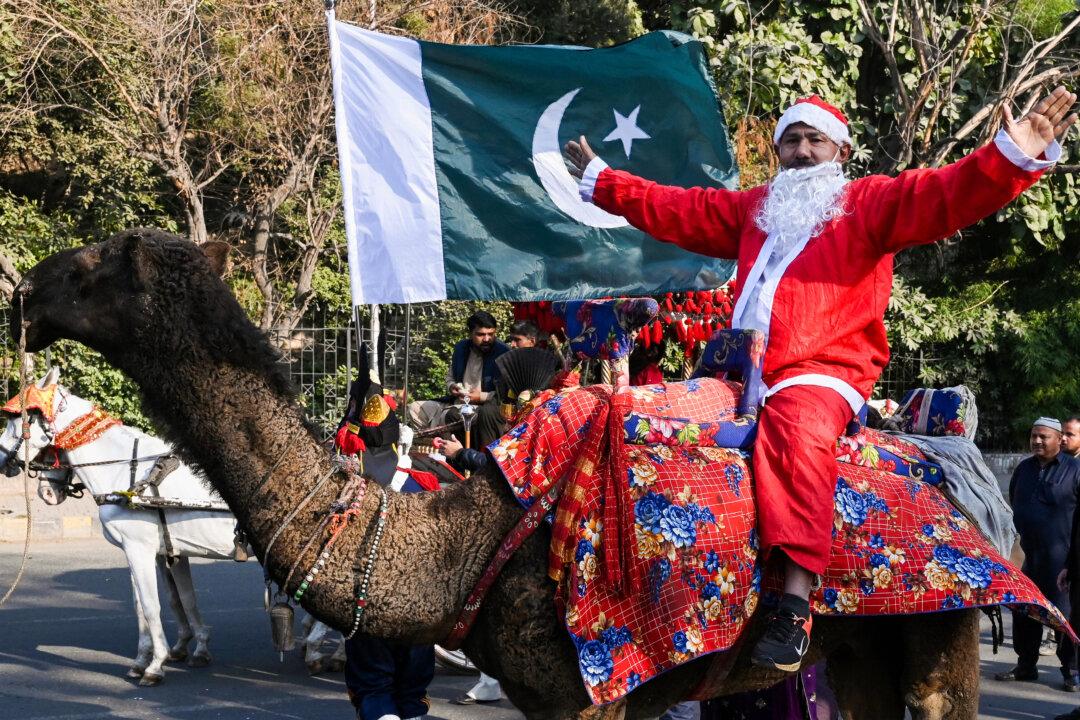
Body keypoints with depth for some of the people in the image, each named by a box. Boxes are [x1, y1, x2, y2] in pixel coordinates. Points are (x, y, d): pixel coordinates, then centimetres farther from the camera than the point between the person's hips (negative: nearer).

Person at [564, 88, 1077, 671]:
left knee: (796, 425, -38)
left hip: (825, 373, -7)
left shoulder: (869, 203, 10)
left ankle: (796, 602, -46)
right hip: (745, 371, 7)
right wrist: (599, 180, 40)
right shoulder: (753, 209, 27)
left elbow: (943, 195, -6)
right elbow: (673, 208, 35)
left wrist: (1015, 156, -23)